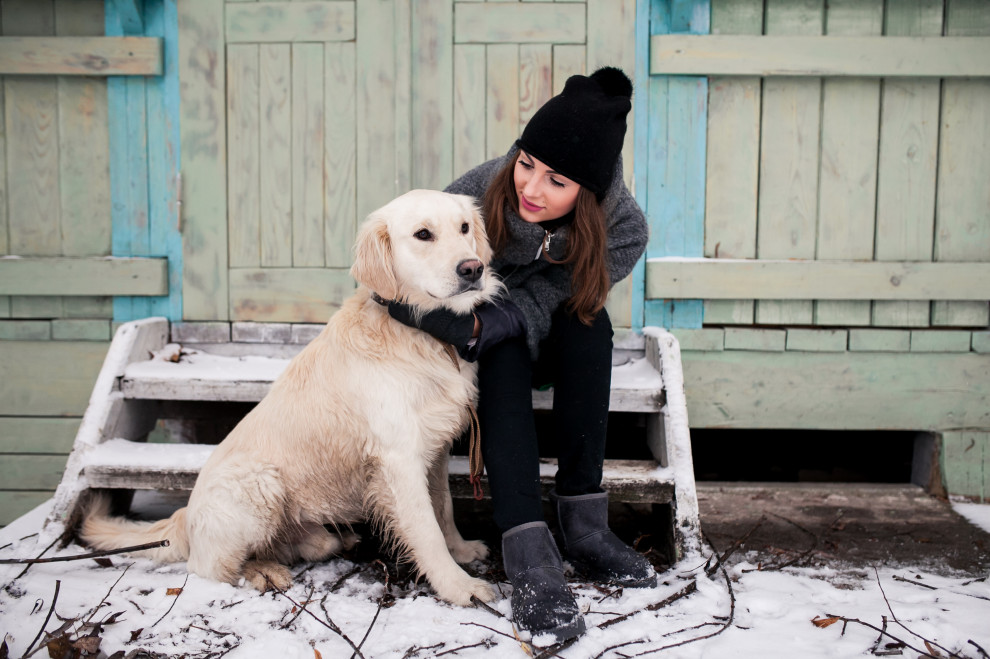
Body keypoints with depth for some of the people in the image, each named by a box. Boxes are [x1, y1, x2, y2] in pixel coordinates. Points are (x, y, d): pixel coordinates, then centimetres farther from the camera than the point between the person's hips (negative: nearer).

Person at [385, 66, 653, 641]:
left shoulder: (623, 229, -26)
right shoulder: (482, 190, -29)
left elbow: (533, 305, -29)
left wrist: (479, 326, -46)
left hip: (558, 348, 1)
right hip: (492, 354, -1)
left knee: (587, 318, -32)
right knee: (501, 351, -35)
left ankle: (583, 521, -28)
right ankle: (531, 556, -42)